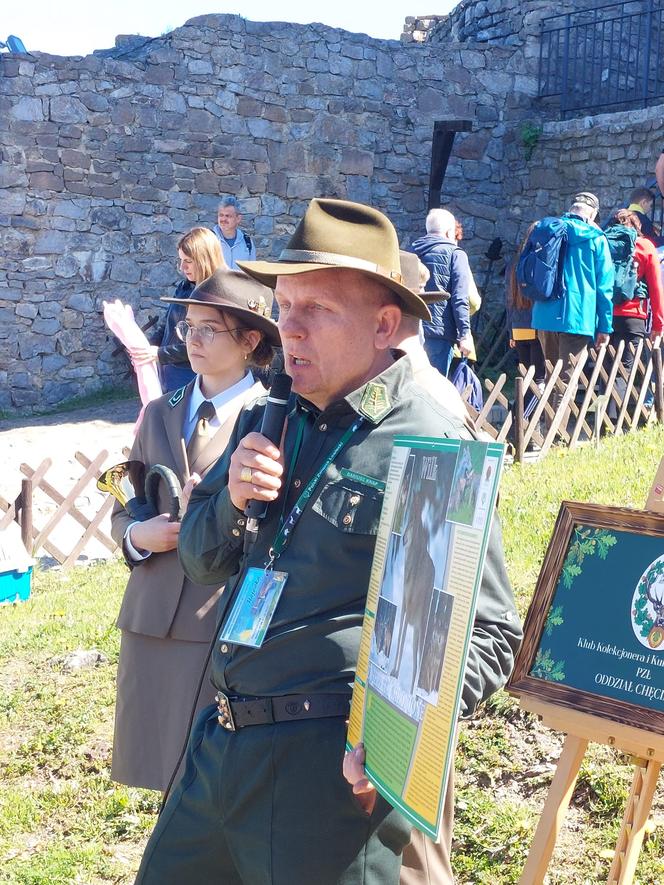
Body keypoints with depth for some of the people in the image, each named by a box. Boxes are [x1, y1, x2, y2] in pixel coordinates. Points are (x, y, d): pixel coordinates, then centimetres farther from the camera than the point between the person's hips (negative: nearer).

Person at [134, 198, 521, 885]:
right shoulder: (270, 421, 8)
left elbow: (486, 632, -12)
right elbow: (201, 560, 15)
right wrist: (233, 498, -7)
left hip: (334, 762, -7)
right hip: (222, 742, 7)